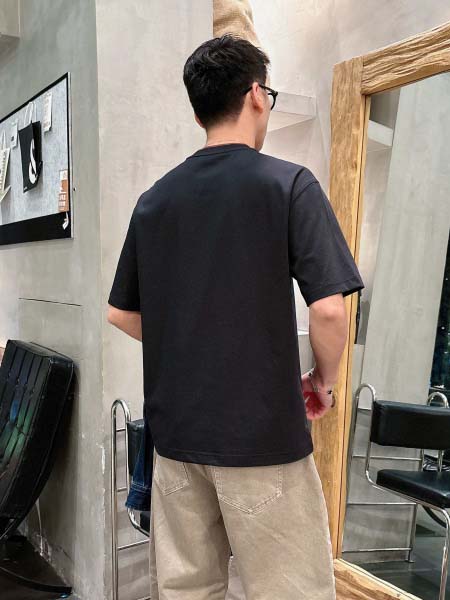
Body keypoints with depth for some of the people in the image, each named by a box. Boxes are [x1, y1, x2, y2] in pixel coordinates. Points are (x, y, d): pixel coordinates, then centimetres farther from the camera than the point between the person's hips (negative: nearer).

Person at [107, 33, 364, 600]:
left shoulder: (154, 198, 5)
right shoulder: (289, 184, -9)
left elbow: (121, 313, 9)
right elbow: (329, 309, -16)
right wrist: (323, 381, 2)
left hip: (175, 431, 6)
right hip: (263, 436, -5)